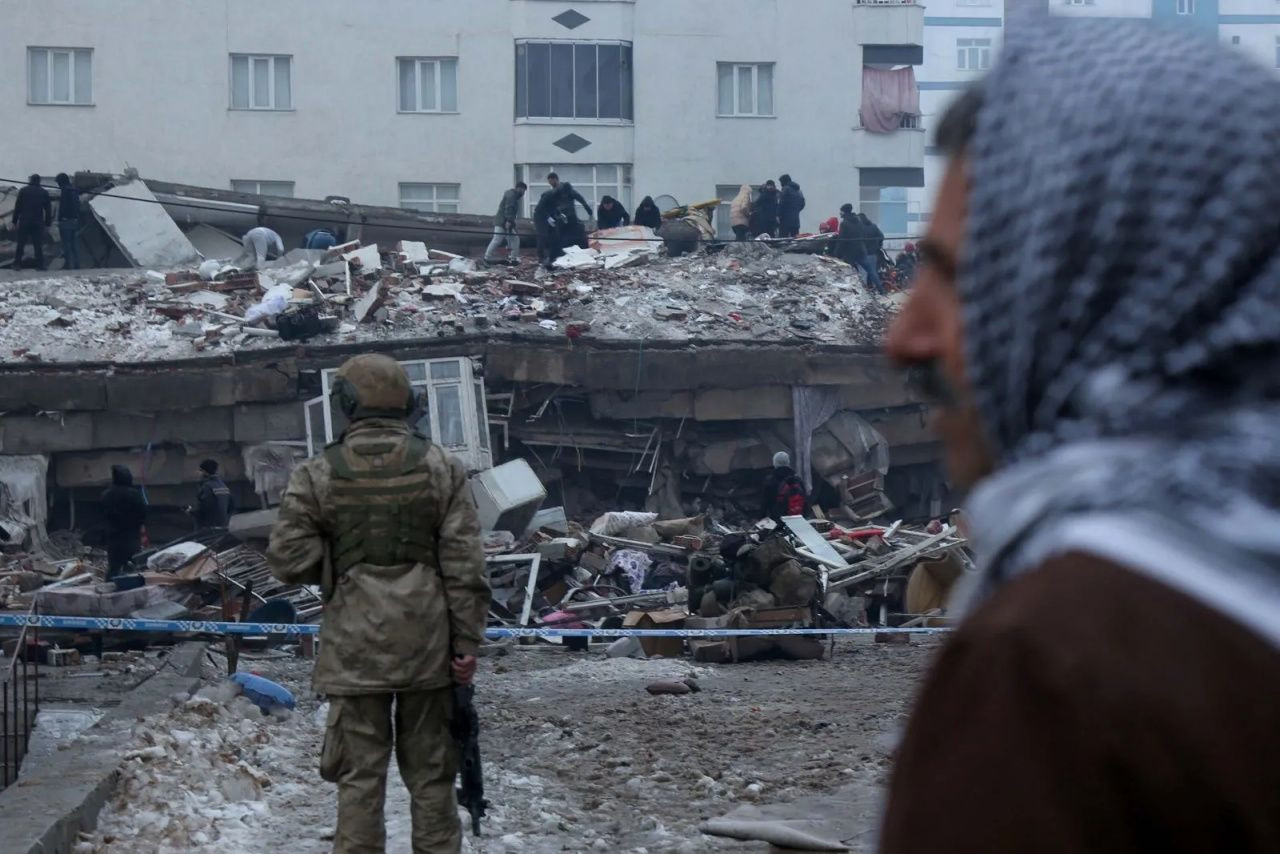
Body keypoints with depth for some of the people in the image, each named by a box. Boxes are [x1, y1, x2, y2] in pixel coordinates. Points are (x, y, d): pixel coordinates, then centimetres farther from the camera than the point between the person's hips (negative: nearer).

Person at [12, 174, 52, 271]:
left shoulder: (23, 191, 1)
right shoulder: (44, 192, 4)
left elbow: (17, 207, -1)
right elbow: (48, 209, 3)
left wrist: (14, 221, 2)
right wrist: (48, 223, 6)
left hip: (24, 222, -1)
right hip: (38, 223, 1)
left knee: (20, 244, 6)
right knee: (38, 245, 3)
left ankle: (17, 264, 5)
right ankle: (39, 265, 0)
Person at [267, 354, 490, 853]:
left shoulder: (318, 476, -5)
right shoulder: (441, 469, -1)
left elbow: (288, 560, -6)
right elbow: (465, 565, -3)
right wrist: (467, 641, 1)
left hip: (354, 649, -1)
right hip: (427, 646, 1)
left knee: (360, 775, 5)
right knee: (430, 771, 11)